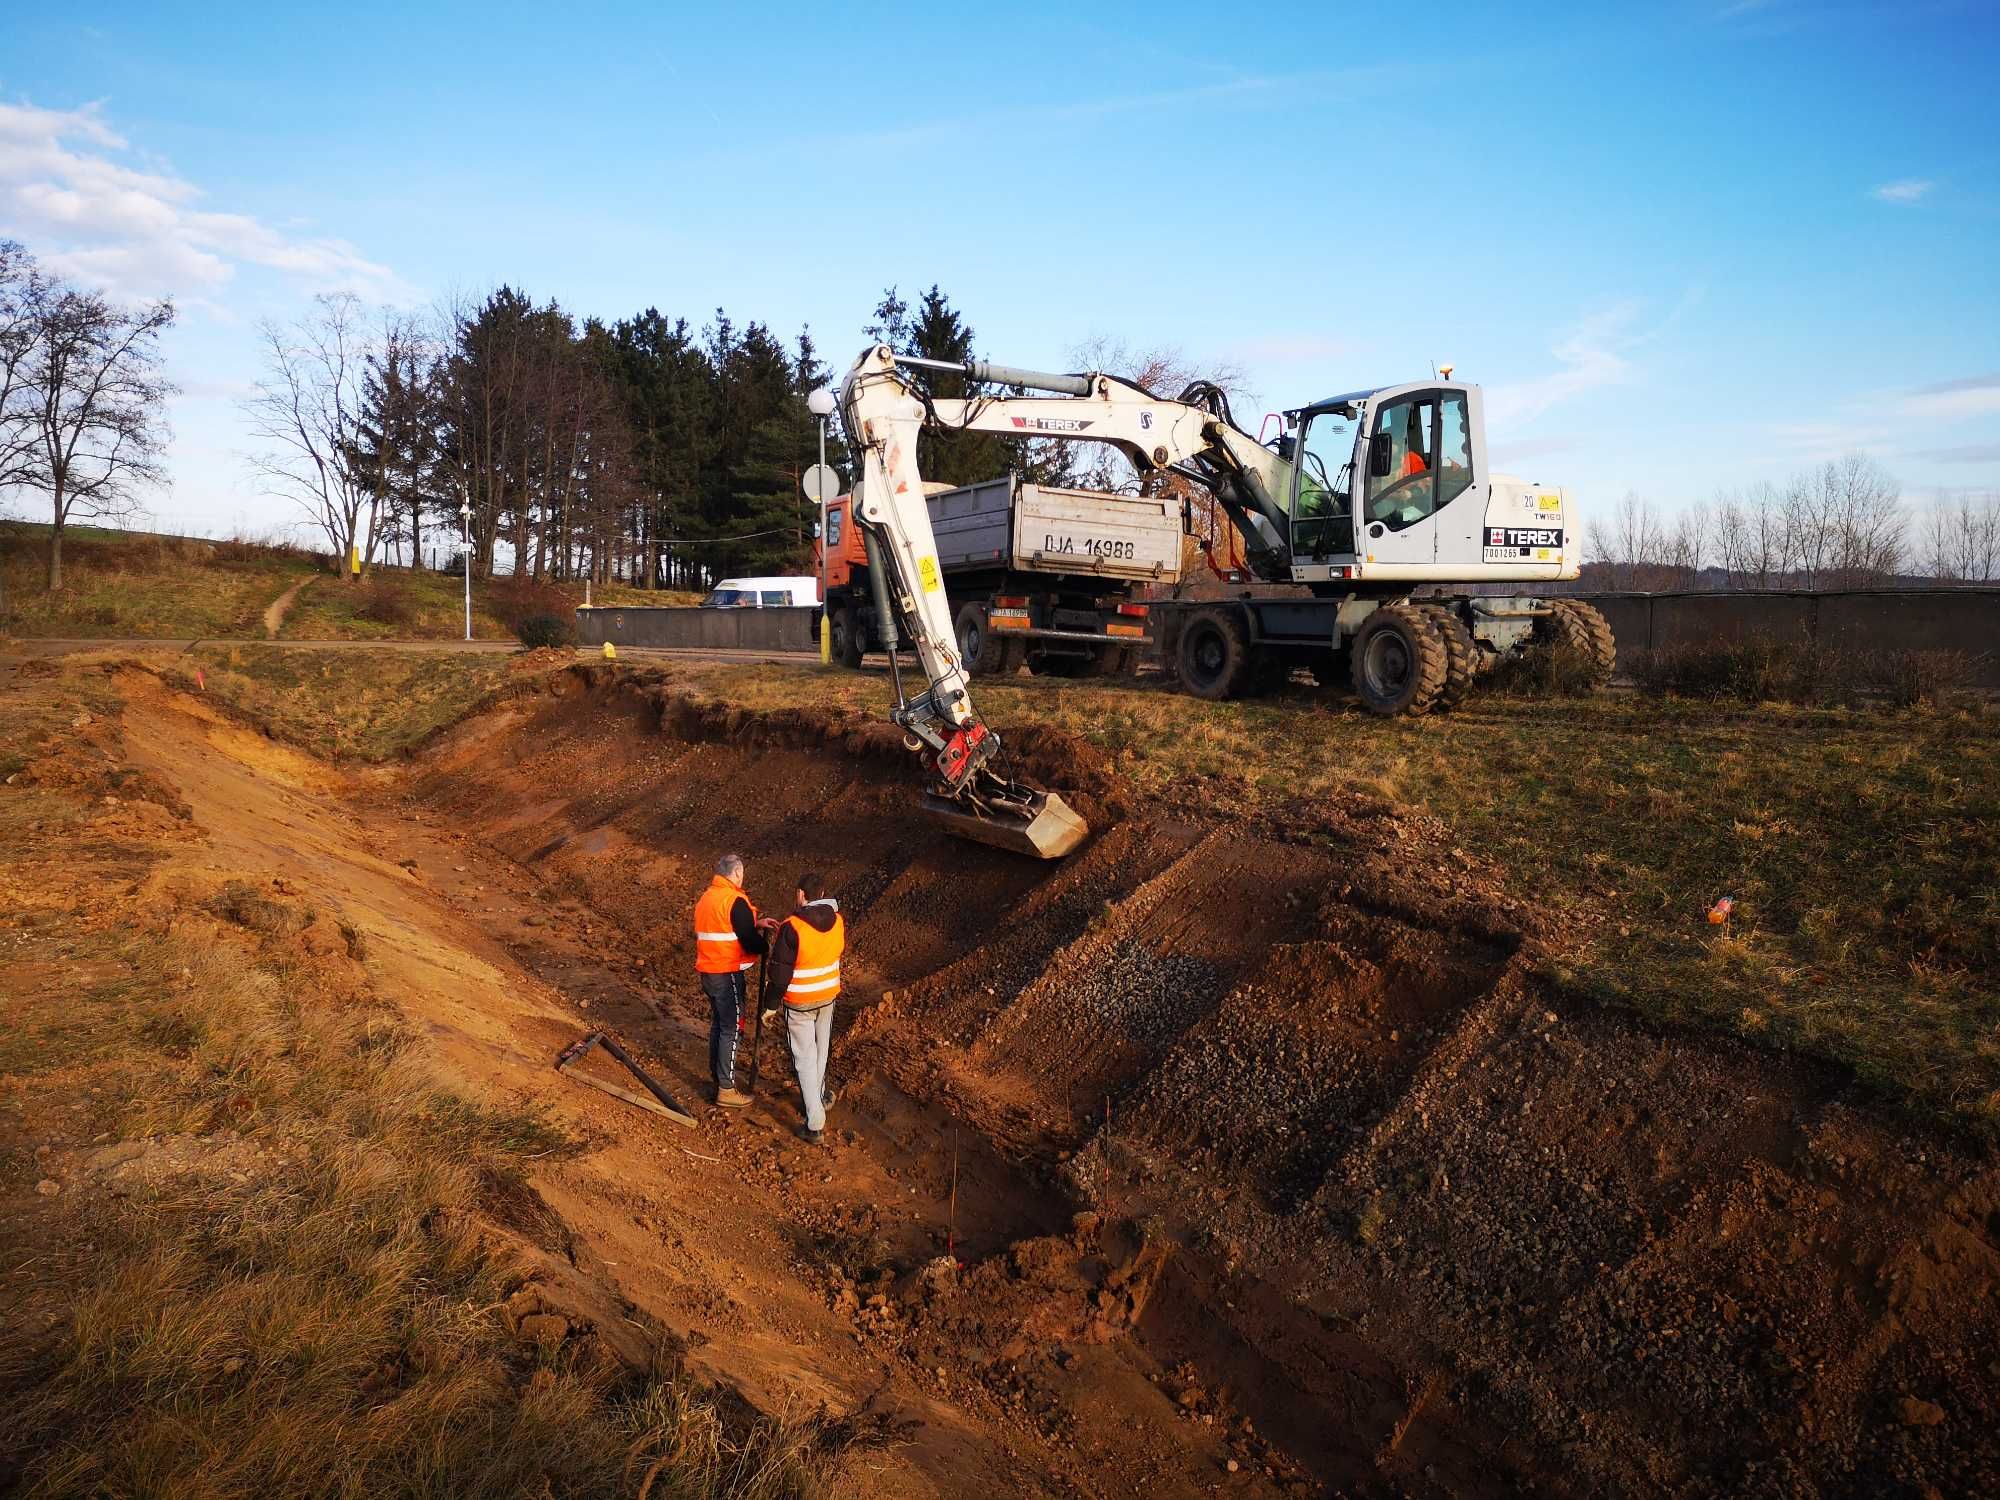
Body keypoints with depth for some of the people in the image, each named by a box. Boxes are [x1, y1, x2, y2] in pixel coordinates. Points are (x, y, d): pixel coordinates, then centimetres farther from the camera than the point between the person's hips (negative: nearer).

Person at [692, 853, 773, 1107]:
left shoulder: (705, 898, 11)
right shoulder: (735, 901, -18)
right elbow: (750, 942, -18)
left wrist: (756, 923, 15)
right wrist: (766, 945, 2)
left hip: (708, 972, 9)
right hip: (728, 974, -9)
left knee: (718, 1023, 20)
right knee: (731, 1028, -2)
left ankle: (717, 1075, 31)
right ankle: (726, 1090, 1)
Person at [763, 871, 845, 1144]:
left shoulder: (792, 928, -23)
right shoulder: (838, 921, -6)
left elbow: (780, 974, -19)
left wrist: (769, 1003, -4)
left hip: (799, 1001, -5)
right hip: (828, 996, 5)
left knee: (805, 1057, 3)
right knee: (821, 1050, 24)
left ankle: (815, 1124, 3)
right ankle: (819, 1095, 44)